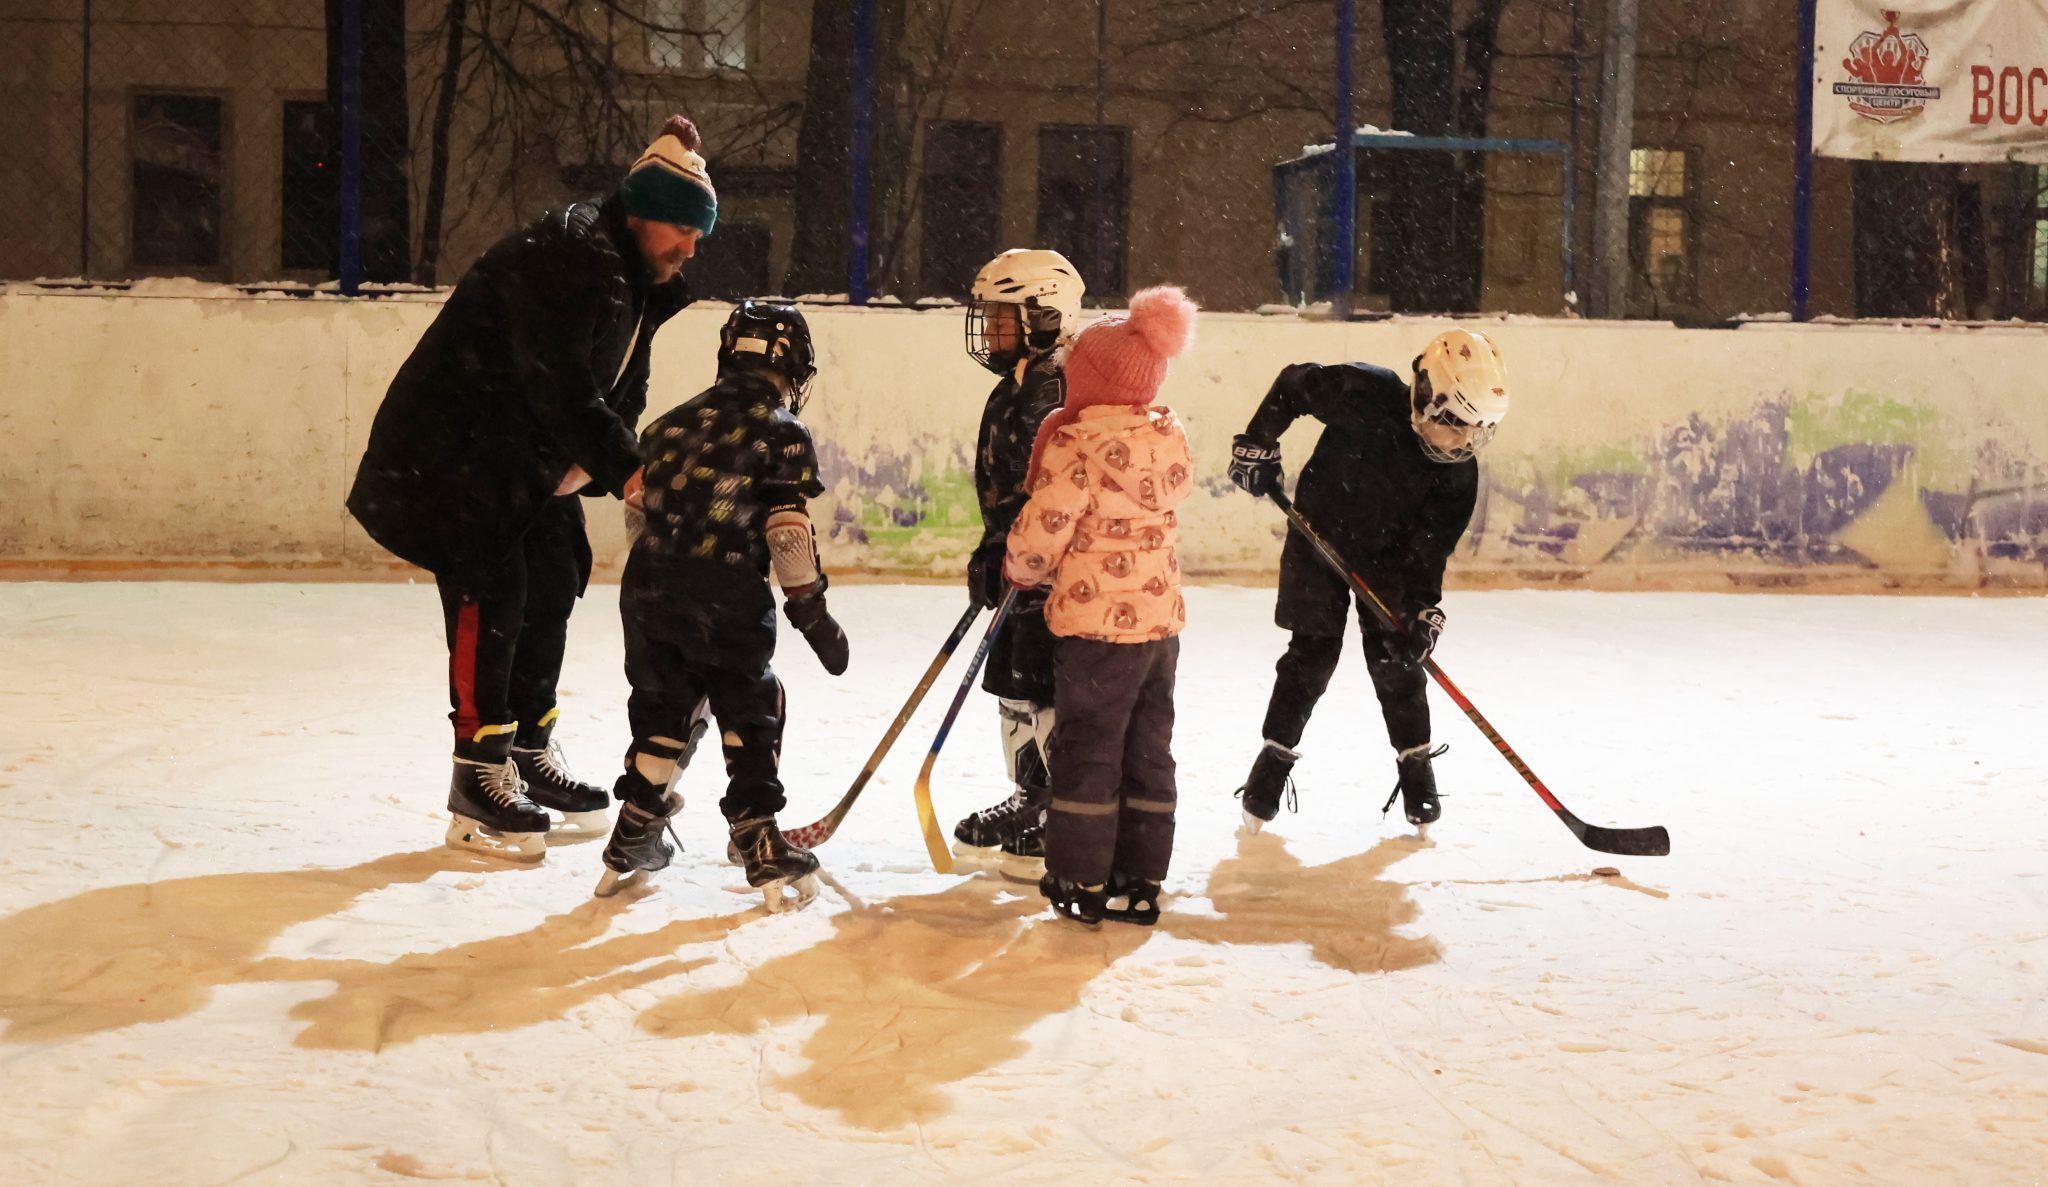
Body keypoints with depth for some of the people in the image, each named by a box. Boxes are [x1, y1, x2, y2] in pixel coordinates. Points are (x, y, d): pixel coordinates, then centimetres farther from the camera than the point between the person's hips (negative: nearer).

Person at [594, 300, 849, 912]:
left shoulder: (673, 422, 16)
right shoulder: (783, 433, -2)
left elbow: (639, 509, 19)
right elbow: (788, 532, -9)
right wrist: (811, 610, -3)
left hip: (648, 588, 5)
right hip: (726, 600, -5)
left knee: (662, 709, 20)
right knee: (751, 718, 7)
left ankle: (631, 845, 24)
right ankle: (764, 854, 3)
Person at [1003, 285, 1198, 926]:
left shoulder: (1077, 444, -17)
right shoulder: (1171, 435, 4)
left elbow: (1041, 531, -15)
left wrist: (1019, 568, 7)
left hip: (1097, 620, -7)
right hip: (1162, 616, 7)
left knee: (1087, 750, 4)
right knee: (1148, 750, 13)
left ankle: (1081, 879, 12)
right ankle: (1139, 880, 19)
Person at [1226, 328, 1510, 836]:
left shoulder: (1459, 473, -19)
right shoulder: (1365, 394, -29)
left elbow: (1430, 546, -15)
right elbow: (1294, 383, -13)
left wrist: (1424, 609, -25)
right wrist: (1257, 444, -16)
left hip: (1389, 556, 2)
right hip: (1319, 534, -2)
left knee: (1397, 658, -3)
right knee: (1312, 653, -5)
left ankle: (1416, 767, 11)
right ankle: (1274, 762, 8)